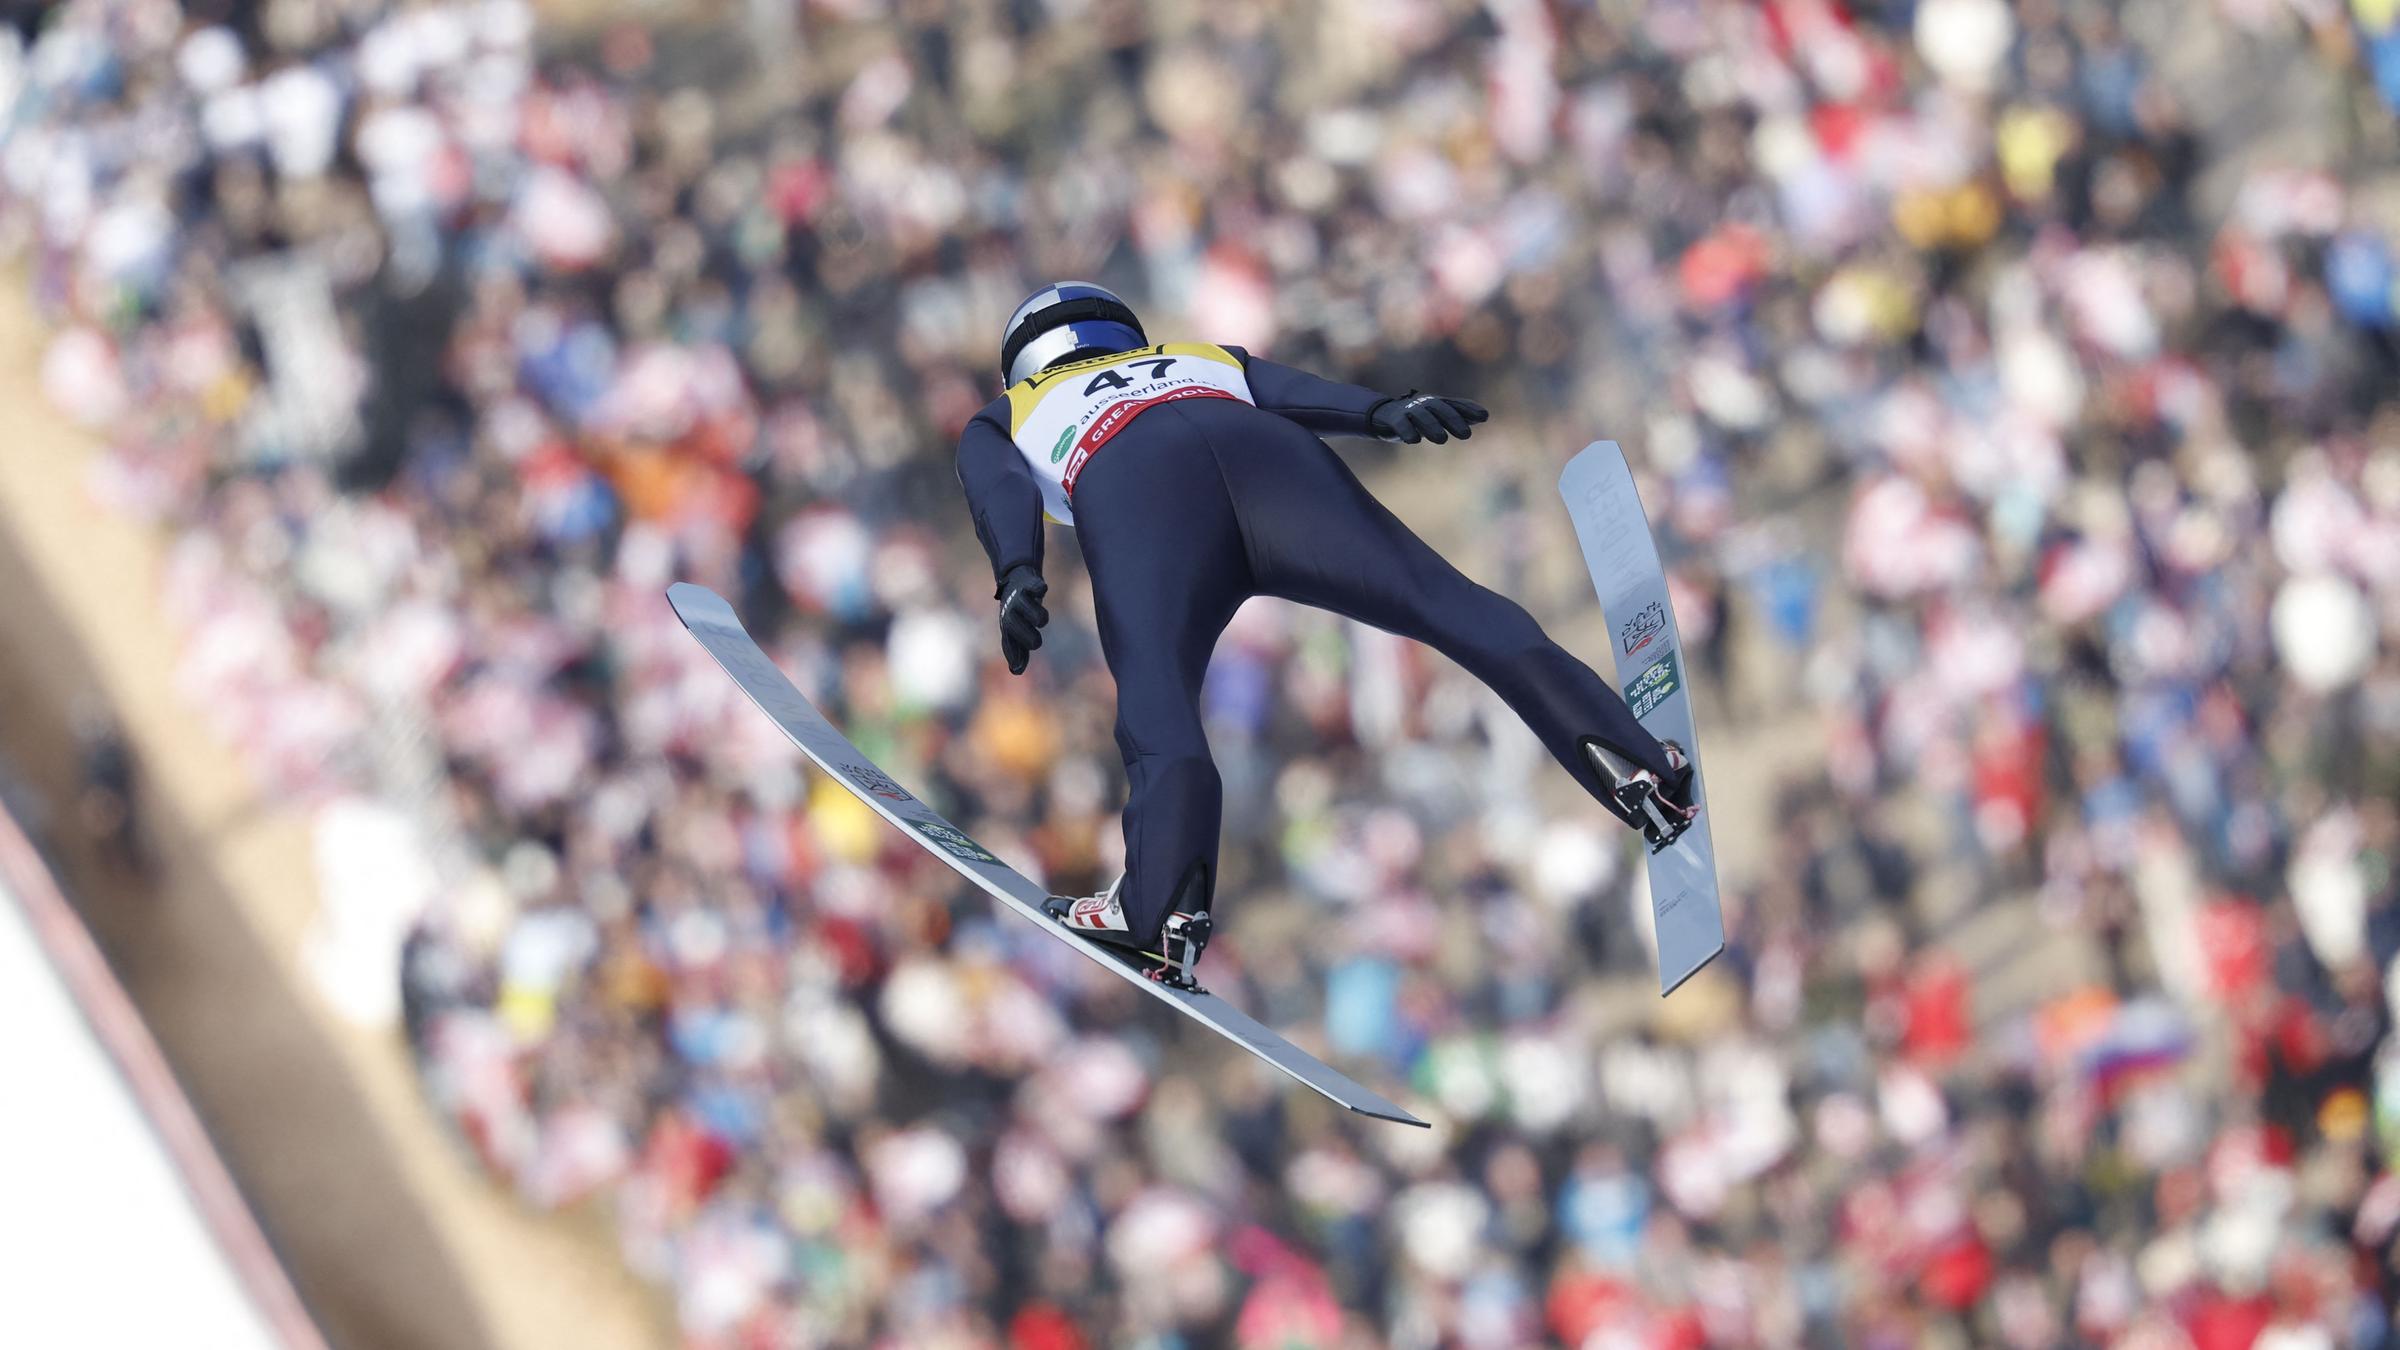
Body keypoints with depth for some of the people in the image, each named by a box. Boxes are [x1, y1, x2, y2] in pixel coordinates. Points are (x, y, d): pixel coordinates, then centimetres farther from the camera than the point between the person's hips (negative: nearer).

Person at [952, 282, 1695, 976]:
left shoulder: (1002, 419, 39)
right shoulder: (1207, 359, 45)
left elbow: (1000, 492, 15)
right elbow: (1298, 392, 23)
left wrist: (1018, 576, -3)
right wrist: (1385, 410, 5)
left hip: (1130, 488, -2)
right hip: (1267, 454, 2)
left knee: (1155, 696, -17)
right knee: (1455, 605, -4)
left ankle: (1162, 906, -40)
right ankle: (1625, 759, -21)